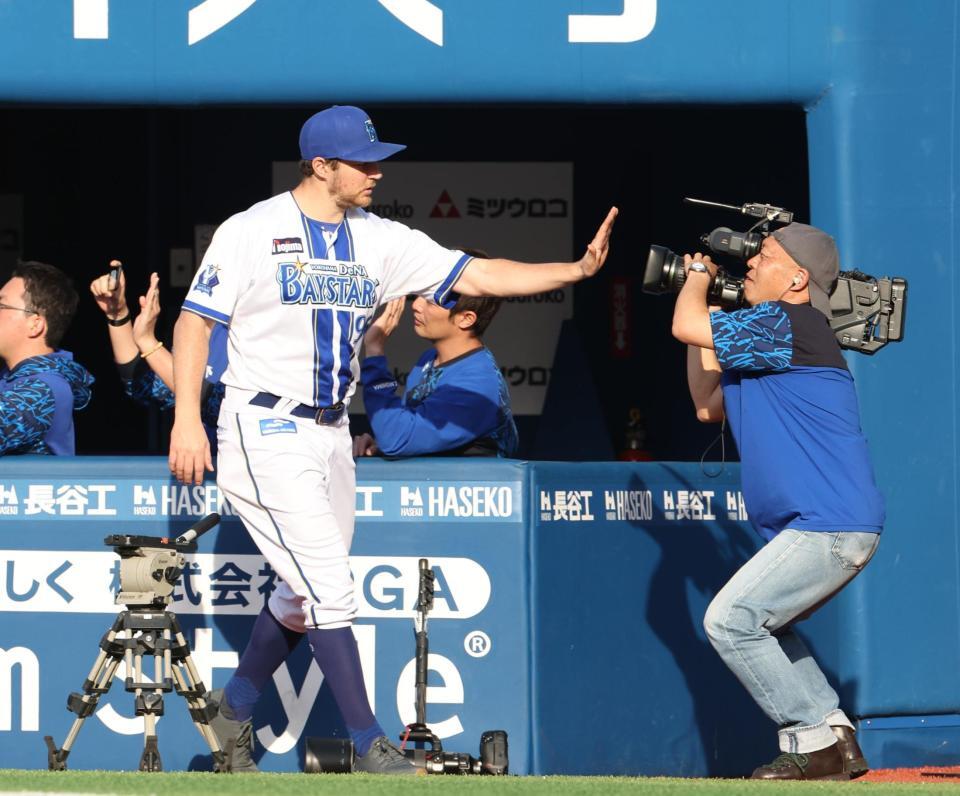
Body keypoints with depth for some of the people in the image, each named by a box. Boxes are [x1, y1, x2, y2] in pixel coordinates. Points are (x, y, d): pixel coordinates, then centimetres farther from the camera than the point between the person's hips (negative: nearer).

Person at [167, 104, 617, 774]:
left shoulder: (381, 240, 5)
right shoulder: (253, 232, -9)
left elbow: (479, 277, 1)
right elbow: (194, 322, -7)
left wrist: (578, 269, -11)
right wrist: (187, 418, -17)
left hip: (331, 435, 7)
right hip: (264, 434, -7)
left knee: (303, 596, 13)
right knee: (329, 587, -12)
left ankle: (236, 709, 34)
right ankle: (369, 745, -7)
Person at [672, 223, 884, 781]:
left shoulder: (791, 325, -12)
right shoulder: (756, 349, 20)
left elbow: (686, 327, -16)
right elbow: (709, 405, 25)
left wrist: (699, 273, 6)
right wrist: (708, 298, 21)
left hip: (829, 526, -11)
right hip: (827, 528, 11)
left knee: (731, 621, -12)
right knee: (759, 624, 22)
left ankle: (818, 741, -8)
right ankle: (835, 737, 18)